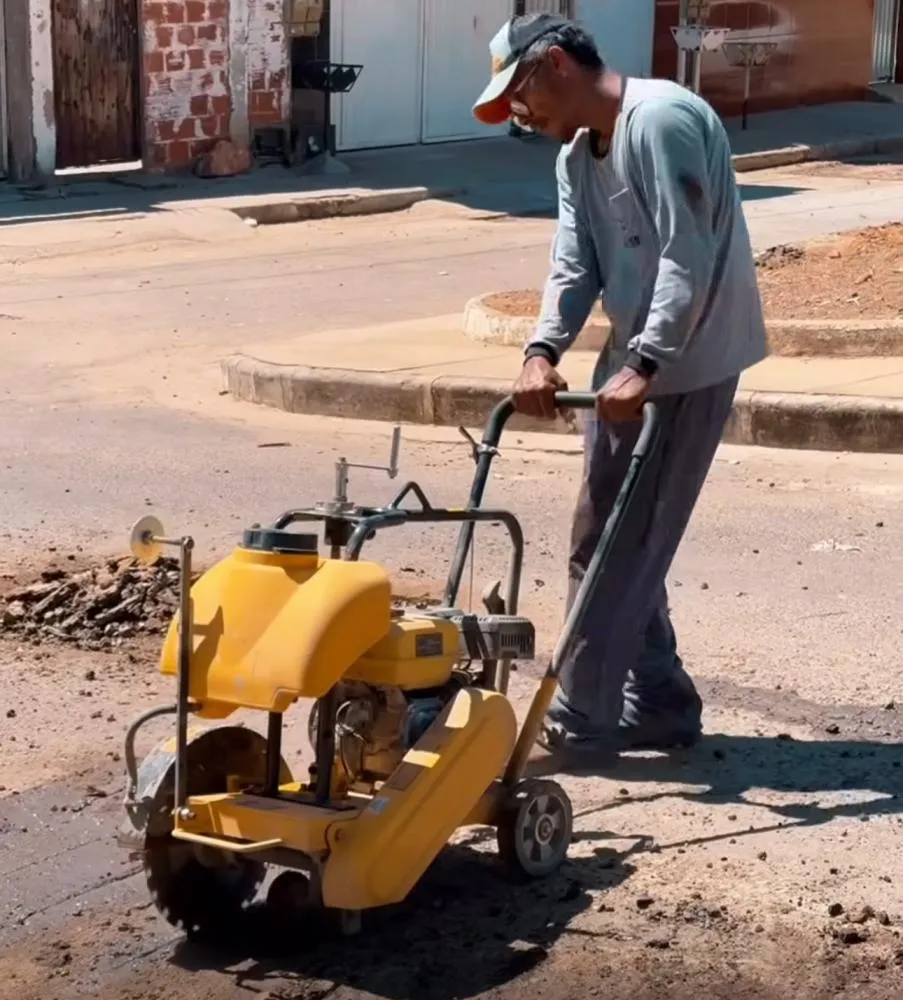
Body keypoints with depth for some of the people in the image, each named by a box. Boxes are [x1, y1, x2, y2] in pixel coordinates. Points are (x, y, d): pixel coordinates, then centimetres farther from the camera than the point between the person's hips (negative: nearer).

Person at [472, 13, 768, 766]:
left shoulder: (661, 120, -19)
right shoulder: (576, 156, 12)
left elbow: (688, 258, -24)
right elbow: (576, 265, 4)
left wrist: (643, 365, -30)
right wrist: (544, 352, -14)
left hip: (687, 366, -10)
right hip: (634, 362, 10)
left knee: (615, 544, -6)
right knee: (617, 541, 12)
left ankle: (580, 720, 2)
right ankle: (661, 704, 22)